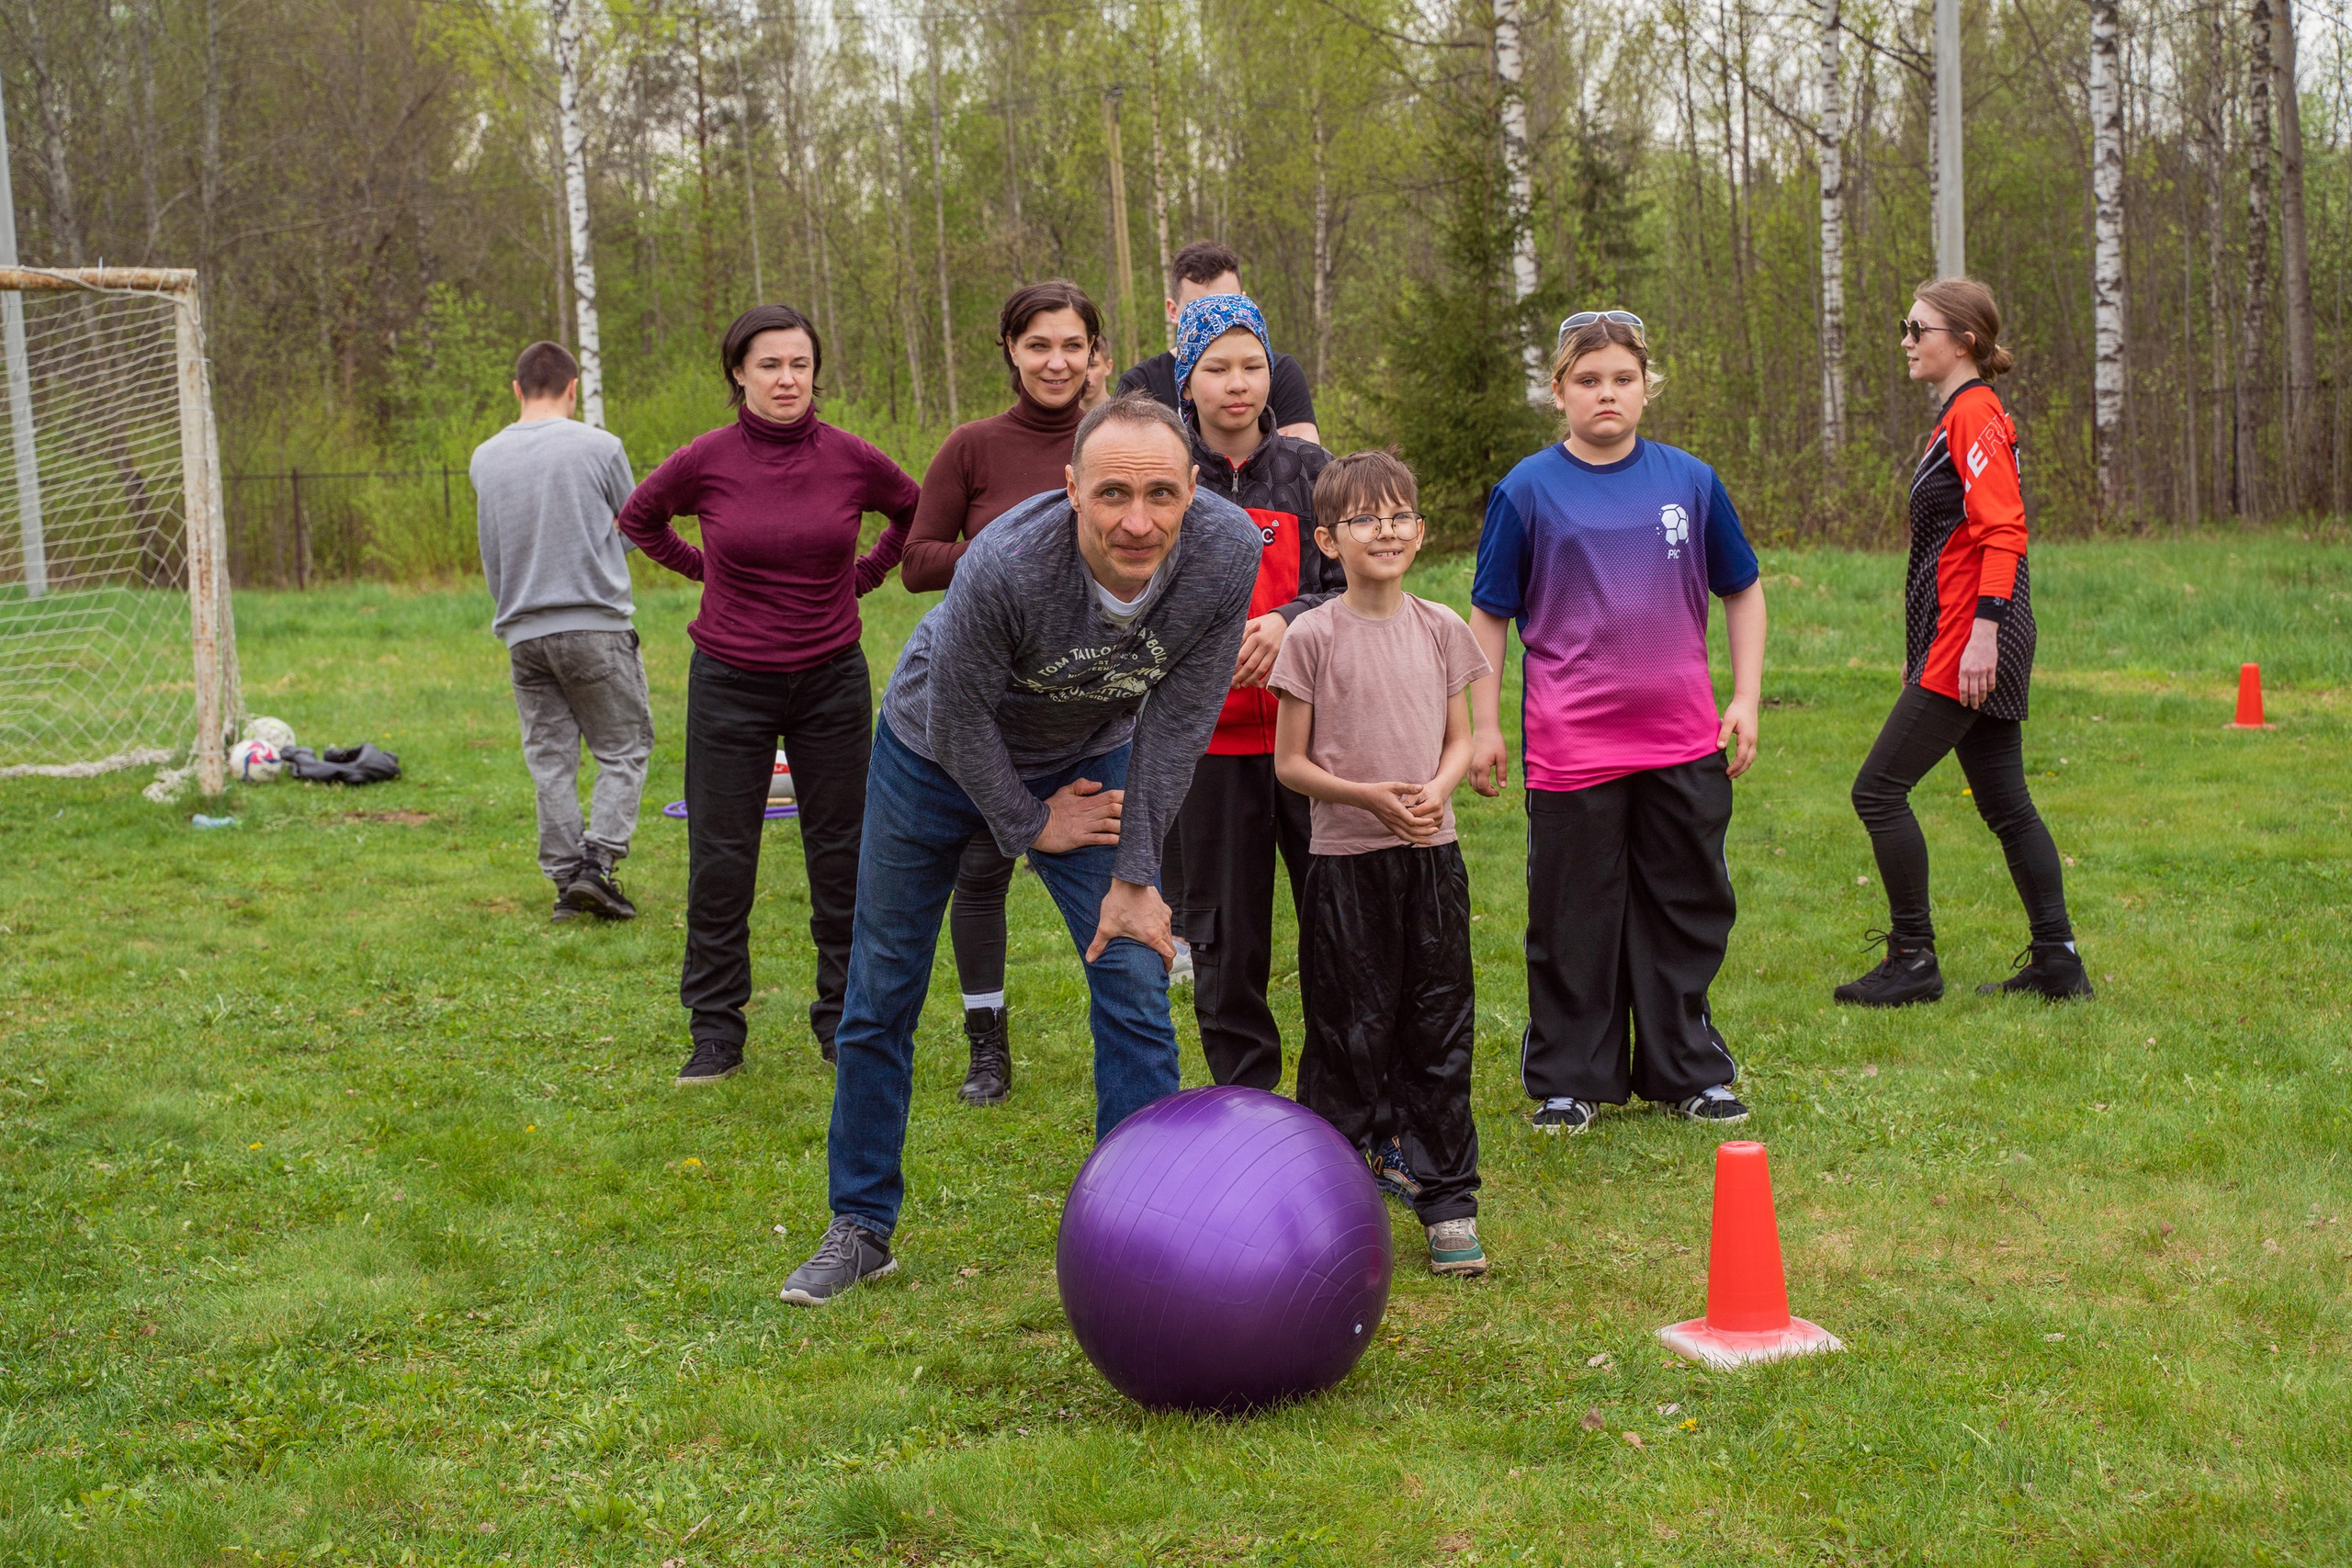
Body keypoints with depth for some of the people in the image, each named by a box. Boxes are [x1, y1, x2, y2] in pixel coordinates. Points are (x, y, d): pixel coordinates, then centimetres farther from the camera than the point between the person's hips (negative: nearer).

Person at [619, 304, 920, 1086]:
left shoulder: (849, 458, -5)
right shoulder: (708, 459, -7)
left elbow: (915, 512, 15)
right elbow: (638, 517, 12)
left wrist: (863, 576, 8)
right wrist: (707, 570, 6)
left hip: (832, 677, 1)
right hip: (730, 682, -1)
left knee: (841, 855, 7)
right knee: (720, 859, 1)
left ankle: (845, 1021, 20)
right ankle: (716, 1032, 13)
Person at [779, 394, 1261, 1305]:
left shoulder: (1227, 552, -30)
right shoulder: (1006, 567, -40)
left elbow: (1179, 720, -18)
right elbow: (958, 719, -23)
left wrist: (1135, 875, -14)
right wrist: (1030, 826, -10)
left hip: (1089, 758, 2)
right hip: (939, 754, -2)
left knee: (1135, 977, -8)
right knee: (880, 1000, 6)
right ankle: (860, 1228, 24)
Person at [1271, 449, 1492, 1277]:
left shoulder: (1441, 630, 6)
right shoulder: (1313, 636, -5)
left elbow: (1460, 740, 11)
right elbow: (1289, 760, -3)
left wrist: (1436, 791, -10)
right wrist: (1369, 796, -17)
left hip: (1432, 854, 3)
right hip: (1347, 860, -3)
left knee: (1439, 1032, 5)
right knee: (1349, 1037, 3)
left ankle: (1447, 1200, 14)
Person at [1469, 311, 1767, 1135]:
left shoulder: (1689, 480, 4)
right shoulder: (1528, 491, -2)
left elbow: (1742, 591, 14)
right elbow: (1488, 615, 3)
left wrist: (1745, 698, 7)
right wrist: (1484, 726, 1)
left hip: (1684, 741, 3)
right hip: (1572, 748, -2)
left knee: (1689, 908, 11)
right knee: (1573, 919, 5)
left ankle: (1685, 1071, 25)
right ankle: (1568, 1082, 18)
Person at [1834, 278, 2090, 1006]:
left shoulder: (1976, 415, -12)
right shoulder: (1960, 416, 18)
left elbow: (2003, 531, -21)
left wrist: (1984, 631, -27)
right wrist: (1924, 647, 25)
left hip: (1971, 648, -10)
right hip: (1956, 647, 10)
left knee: (1879, 790, -6)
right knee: (2006, 805, 12)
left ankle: (1913, 961, 1)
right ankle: (2057, 962, 16)